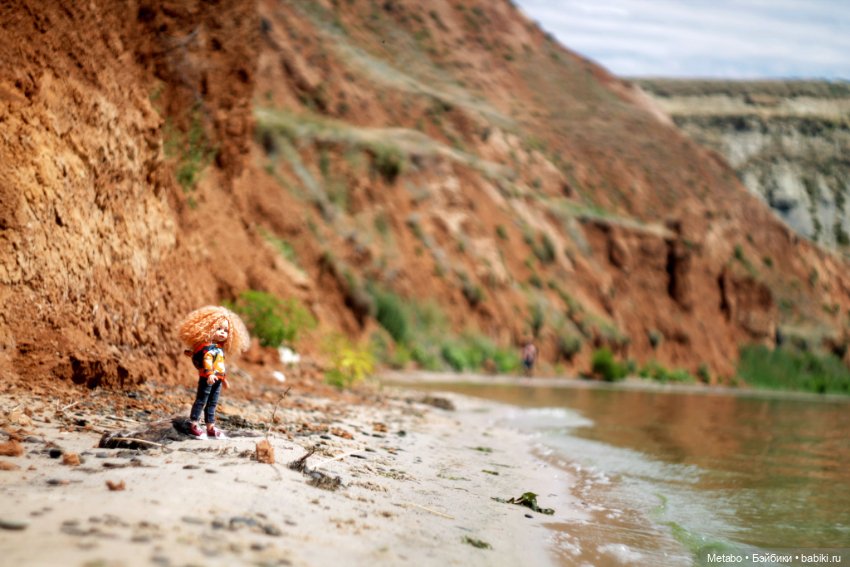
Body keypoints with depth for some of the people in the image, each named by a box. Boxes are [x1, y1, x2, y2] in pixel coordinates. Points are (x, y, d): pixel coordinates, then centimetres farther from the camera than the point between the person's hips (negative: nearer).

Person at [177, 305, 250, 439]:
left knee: (212, 403, 11)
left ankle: (210, 427, 15)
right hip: (207, 378, -9)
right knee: (201, 401, -3)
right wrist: (209, 373, -40)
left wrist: (224, 378, 29)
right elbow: (207, 360, -27)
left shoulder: (220, 349, 16)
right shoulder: (208, 347, -12)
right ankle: (194, 425, 2)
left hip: (217, 379, 9)